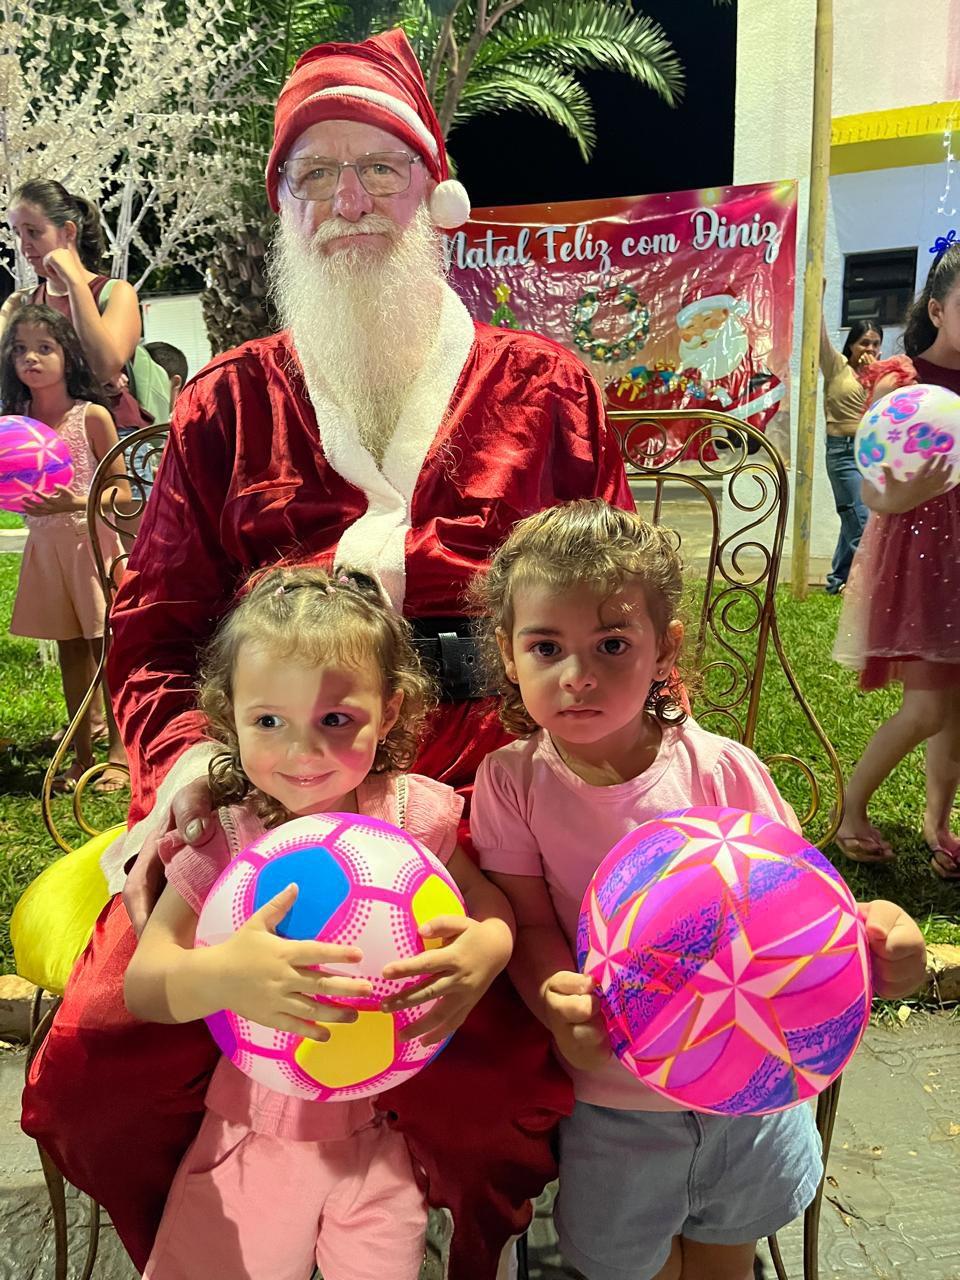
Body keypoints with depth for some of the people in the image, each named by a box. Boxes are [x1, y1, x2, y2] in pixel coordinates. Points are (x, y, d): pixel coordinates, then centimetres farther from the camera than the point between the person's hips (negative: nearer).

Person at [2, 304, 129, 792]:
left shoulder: (91, 415, -7)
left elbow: (121, 491, -8)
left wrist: (74, 503, -24)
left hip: (90, 541, -5)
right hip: (45, 546, 5)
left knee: (105, 650, -1)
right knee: (70, 653, 11)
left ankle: (119, 755, 8)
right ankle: (82, 757, 20)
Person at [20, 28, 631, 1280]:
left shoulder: (543, 387, 12)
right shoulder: (227, 405, 14)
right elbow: (155, 631, 11)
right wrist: (186, 758, -8)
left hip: (481, 794, -1)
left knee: (478, 1097, -25)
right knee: (92, 1069, -15)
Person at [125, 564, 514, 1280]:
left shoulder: (410, 813, -14)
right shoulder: (218, 839, -15)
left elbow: (490, 901, -2)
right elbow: (142, 985, -16)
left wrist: (487, 950, -27)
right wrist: (217, 976, -39)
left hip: (380, 1120, 0)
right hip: (254, 1115, 0)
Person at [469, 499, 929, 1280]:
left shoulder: (721, 769, -17)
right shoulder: (513, 781, -16)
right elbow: (531, 923, -13)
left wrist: (866, 932, -30)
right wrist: (557, 999, -33)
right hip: (613, 1107, -1)